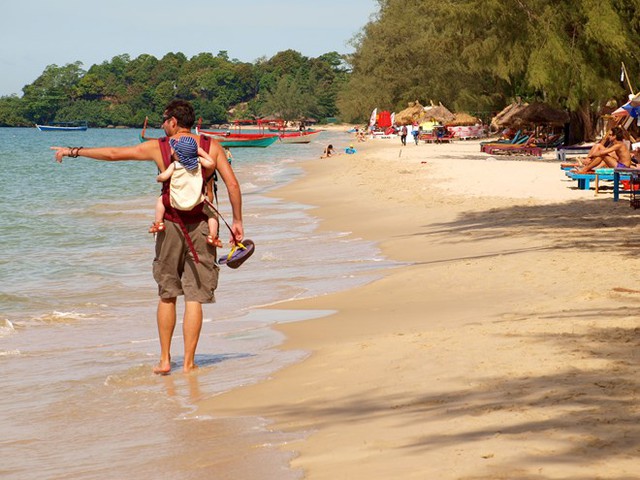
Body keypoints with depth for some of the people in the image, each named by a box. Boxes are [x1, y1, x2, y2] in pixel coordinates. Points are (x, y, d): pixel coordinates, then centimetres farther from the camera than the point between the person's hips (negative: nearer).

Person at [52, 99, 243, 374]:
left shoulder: (158, 148, -2)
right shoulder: (212, 147, 0)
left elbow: (113, 154, 3)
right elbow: (232, 184, -5)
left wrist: (73, 151, 14)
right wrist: (237, 221, 4)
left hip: (171, 225, 0)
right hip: (201, 226, 0)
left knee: (167, 295, 14)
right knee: (194, 297, 2)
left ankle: (165, 360, 14)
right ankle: (188, 362, 2)